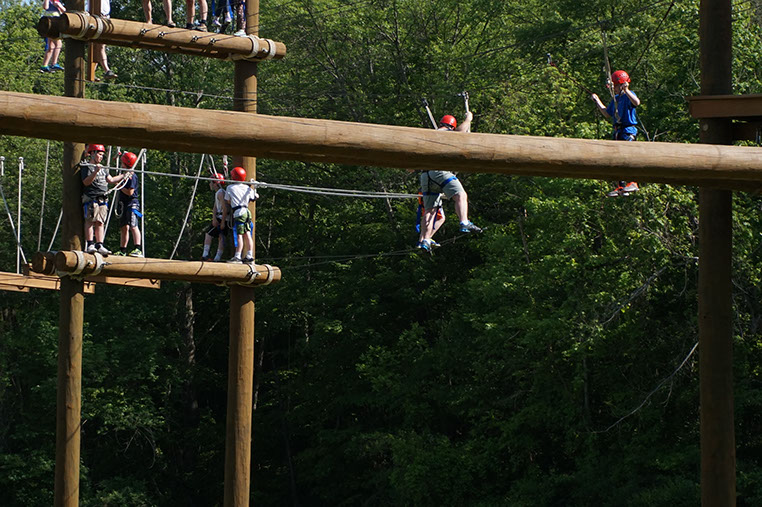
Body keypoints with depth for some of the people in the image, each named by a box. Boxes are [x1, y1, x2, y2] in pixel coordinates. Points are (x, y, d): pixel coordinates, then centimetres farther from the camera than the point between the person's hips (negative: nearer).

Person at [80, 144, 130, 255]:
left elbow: (111, 180, 28)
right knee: (90, 221, -10)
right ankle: (90, 245, -13)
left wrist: (124, 175, 30)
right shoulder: (86, 166, -3)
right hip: (90, 199, -7)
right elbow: (86, 182, -15)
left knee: (100, 222, 3)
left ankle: (100, 245, -1)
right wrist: (95, 172, -25)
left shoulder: (102, 168, 23)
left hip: (102, 200, 7)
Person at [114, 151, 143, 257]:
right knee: (124, 227, 11)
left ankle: (138, 249, -23)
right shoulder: (126, 175, 16)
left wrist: (120, 187, -8)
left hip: (132, 204, -10)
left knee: (133, 226, -17)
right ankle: (122, 250, 16)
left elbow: (130, 192, -17)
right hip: (124, 204, 10)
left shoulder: (132, 176, -12)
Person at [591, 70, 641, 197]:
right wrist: (597, 101, 24)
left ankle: (633, 183, -15)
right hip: (618, 132, 9)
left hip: (628, 131, -9)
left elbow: (637, 102, -32)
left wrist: (625, 90, -36)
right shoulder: (615, 98, 17)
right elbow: (608, 114, 26)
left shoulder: (629, 95, -8)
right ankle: (620, 187, 12)